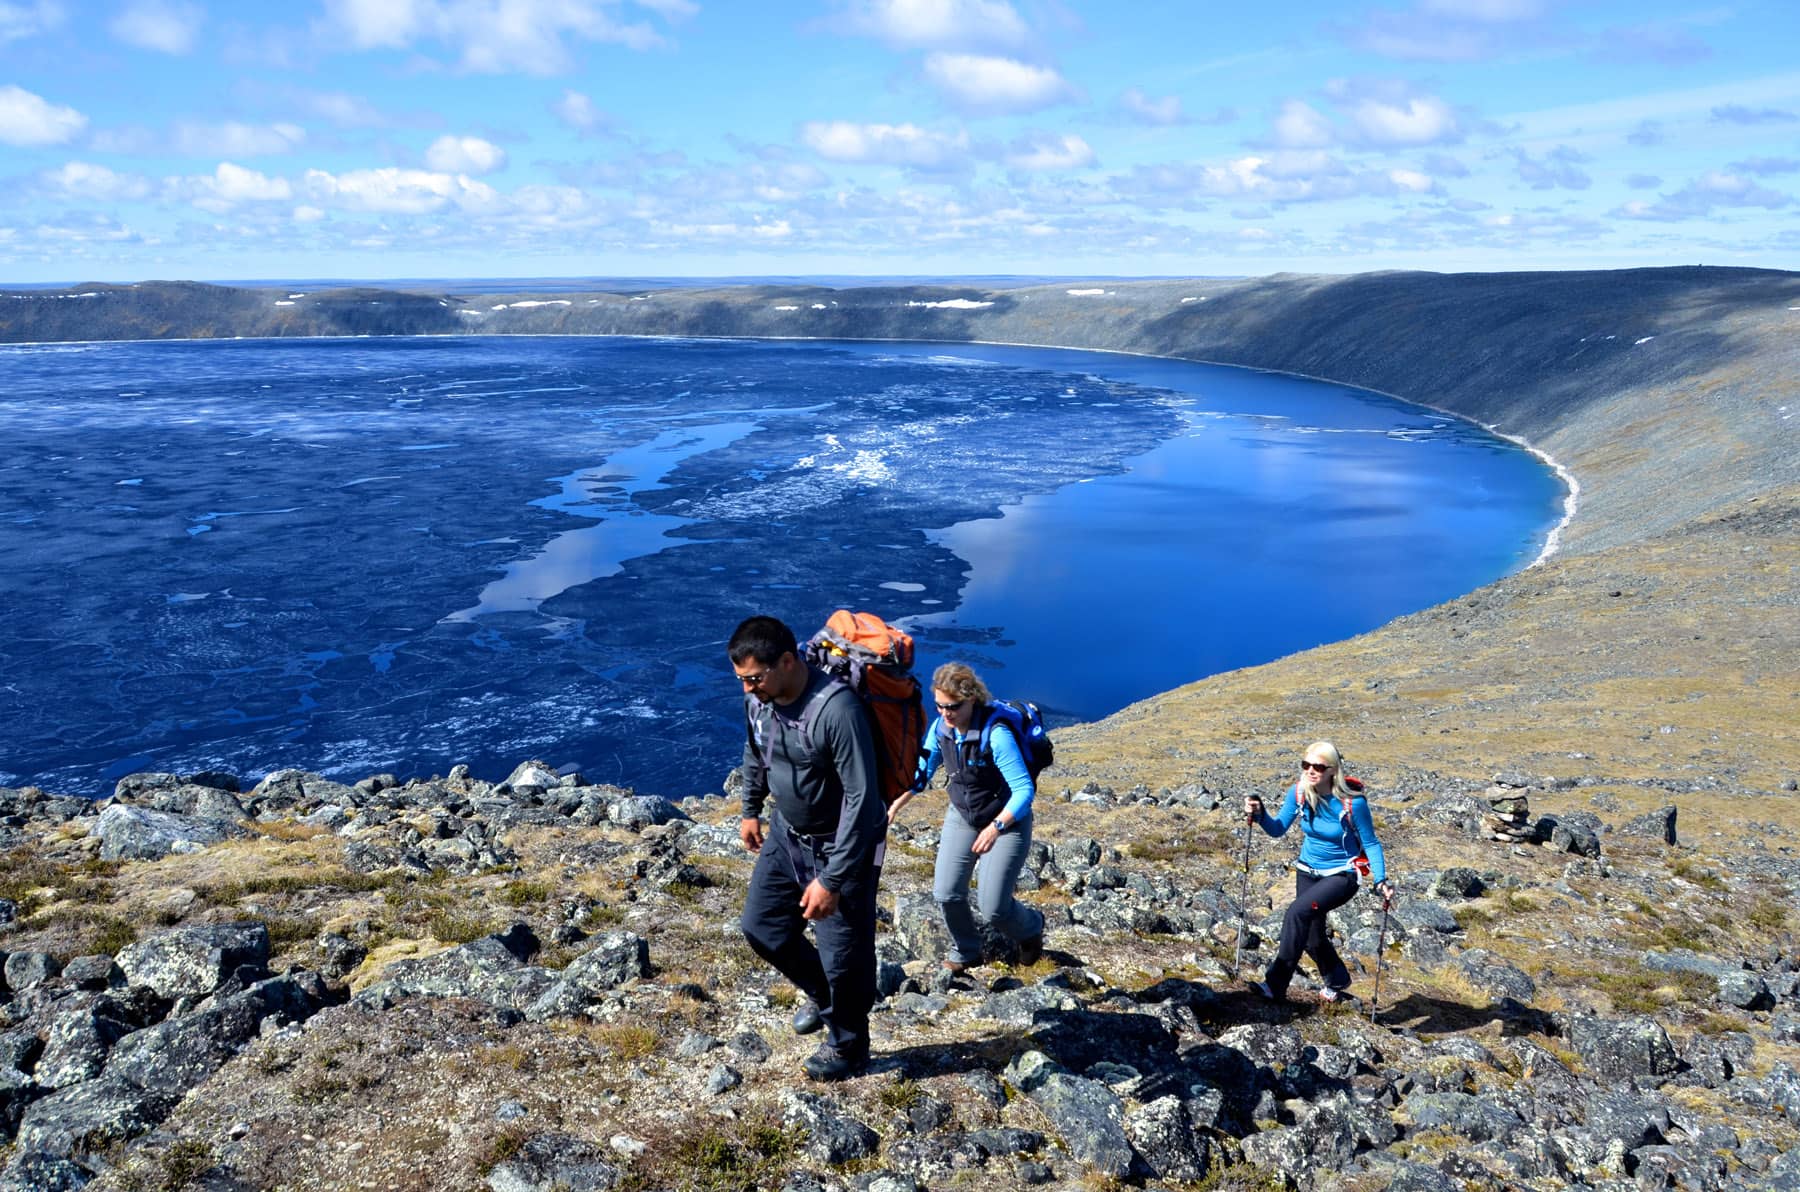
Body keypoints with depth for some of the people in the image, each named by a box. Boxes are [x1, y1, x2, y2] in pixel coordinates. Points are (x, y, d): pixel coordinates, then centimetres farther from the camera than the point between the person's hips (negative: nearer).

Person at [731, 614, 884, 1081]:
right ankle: (821, 995, 42)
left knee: (843, 955, 5)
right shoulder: (758, 699, -10)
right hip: (785, 833, 7)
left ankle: (848, 1046, 31)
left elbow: (861, 797, -30)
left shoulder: (837, 709, -33)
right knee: (761, 926, 16)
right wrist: (751, 810, 24)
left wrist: (832, 879, -28)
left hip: (839, 846, -7)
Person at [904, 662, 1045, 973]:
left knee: (992, 907, -8)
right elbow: (920, 772, 4)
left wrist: (996, 826, -36)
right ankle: (965, 953, 25)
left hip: (1007, 821, -5)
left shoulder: (996, 734, -29)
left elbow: (1024, 790, -28)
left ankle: (1031, 927, 27)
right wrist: (893, 807, -6)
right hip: (961, 817, 5)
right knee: (946, 894, -3)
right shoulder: (941, 728, -10)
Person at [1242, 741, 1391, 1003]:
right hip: (1308, 871, 6)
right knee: (1313, 938, 15)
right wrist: (1259, 815, -21)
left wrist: (1381, 880, -20)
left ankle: (1276, 984, -22)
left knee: (1297, 913, -27)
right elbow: (1278, 829, -2)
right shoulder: (1298, 793, -12)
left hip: (1342, 875, -6)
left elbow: (1370, 843, -11)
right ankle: (1338, 982, 45)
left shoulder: (1352, 802, -23)